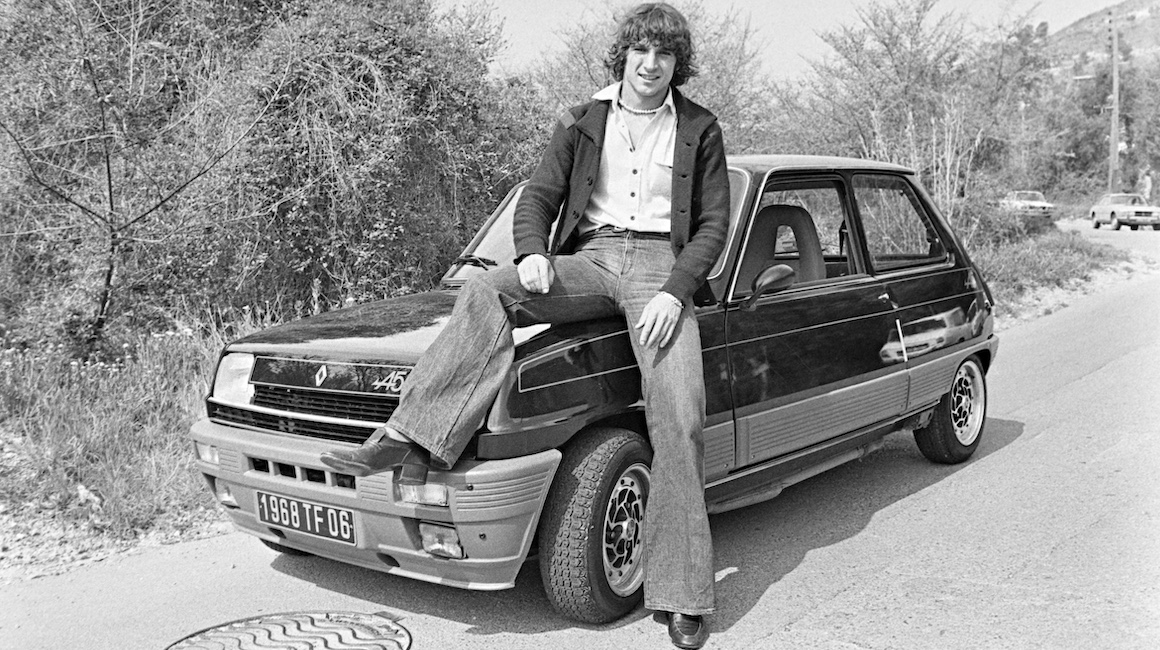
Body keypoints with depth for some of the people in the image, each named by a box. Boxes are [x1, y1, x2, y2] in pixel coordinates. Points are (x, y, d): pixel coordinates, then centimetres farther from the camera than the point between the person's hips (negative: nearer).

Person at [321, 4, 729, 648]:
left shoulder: (699, 130, 11)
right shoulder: (582, 122, 16)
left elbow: (712, 224, 6)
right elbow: (537, 197, 10)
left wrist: (675, 291, -11)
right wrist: (532, 253, -13)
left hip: (662, 265, -2)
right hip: (589, 256, 2)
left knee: (678, 418, -19)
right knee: (486, 290, -27)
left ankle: (683, 598, -14)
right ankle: (411, 443, -39)